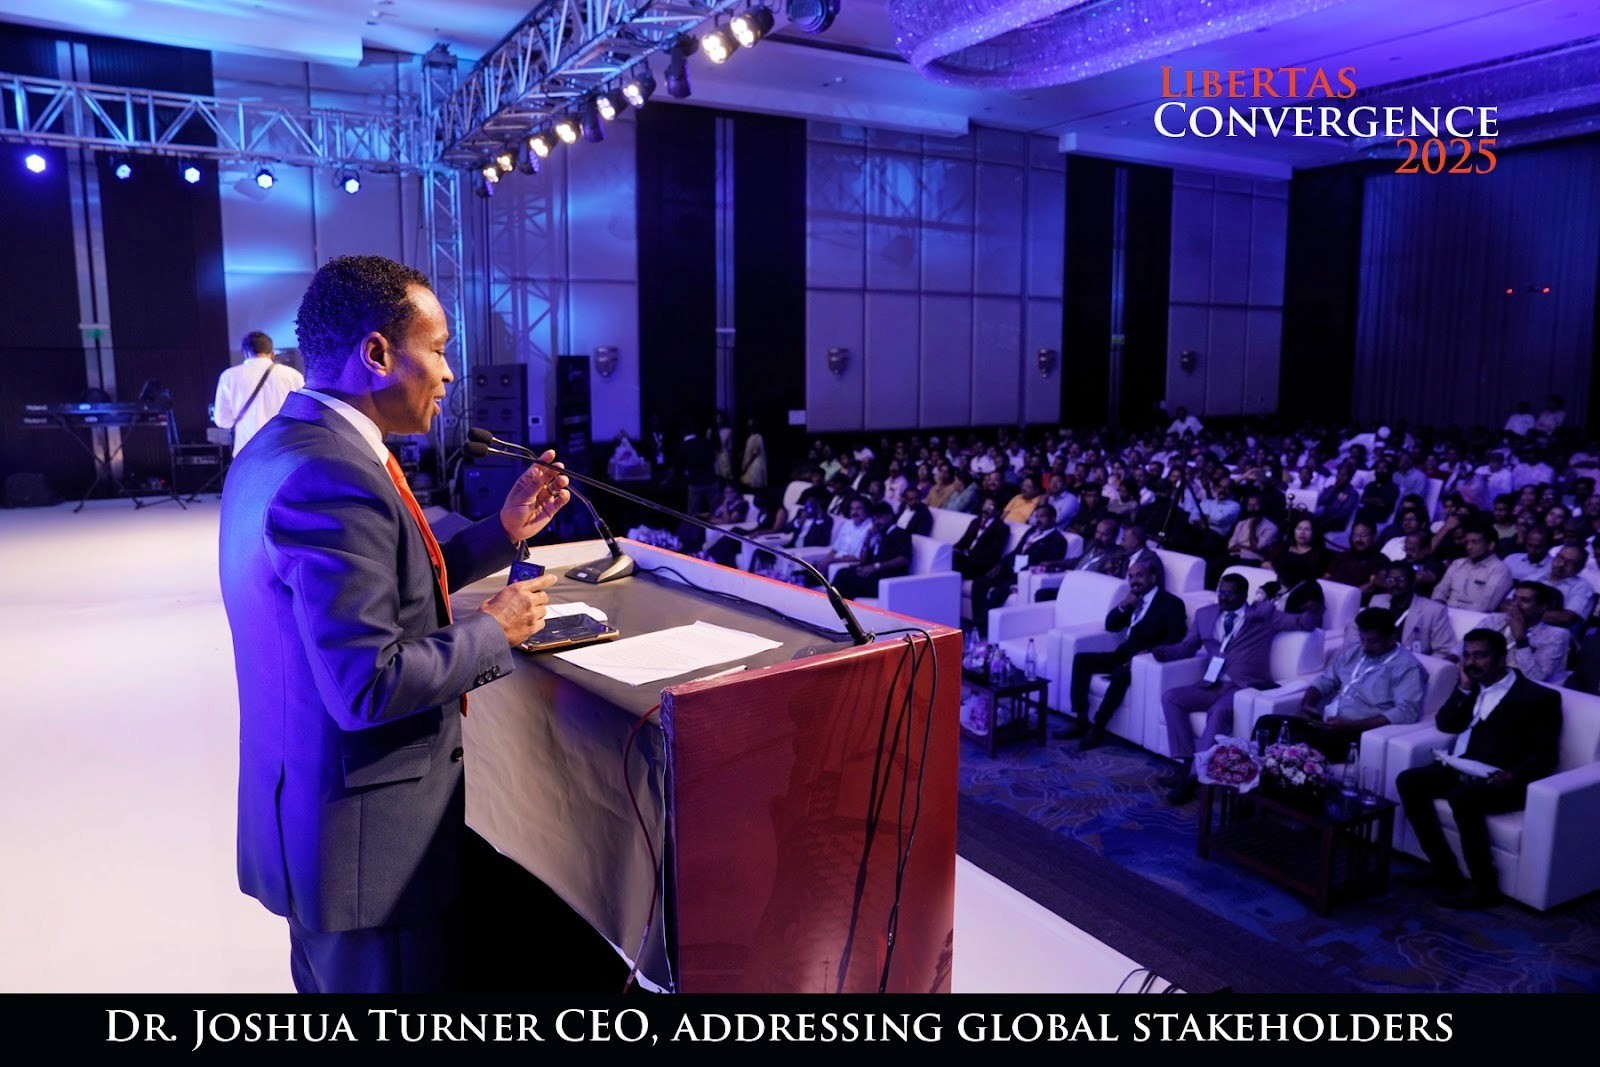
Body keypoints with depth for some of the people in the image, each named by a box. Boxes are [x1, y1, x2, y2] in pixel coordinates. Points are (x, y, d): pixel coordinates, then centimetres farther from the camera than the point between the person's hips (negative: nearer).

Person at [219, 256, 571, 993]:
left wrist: (503, 531, 8)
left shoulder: (289, 444, 6)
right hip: (362, 828, -10)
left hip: (318, 804, 10)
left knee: (332, 981, 27)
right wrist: (494, 631, -15)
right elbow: (368, 685, -29)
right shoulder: (331, 478, -26)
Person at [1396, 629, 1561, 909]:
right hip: (1460, 770, 7)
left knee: (1462, 796, -35)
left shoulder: (1538, 697, -3)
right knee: (1408, 781, -14)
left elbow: (1545, 756, -7)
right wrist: (1464, 688, -1)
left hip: (1500, 781, -7)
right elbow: (1445, 725, 10)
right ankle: (1443, 868, -8)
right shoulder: (1474, 687, 17)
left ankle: (1484, 885, -18)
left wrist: (1513, 776, -26)